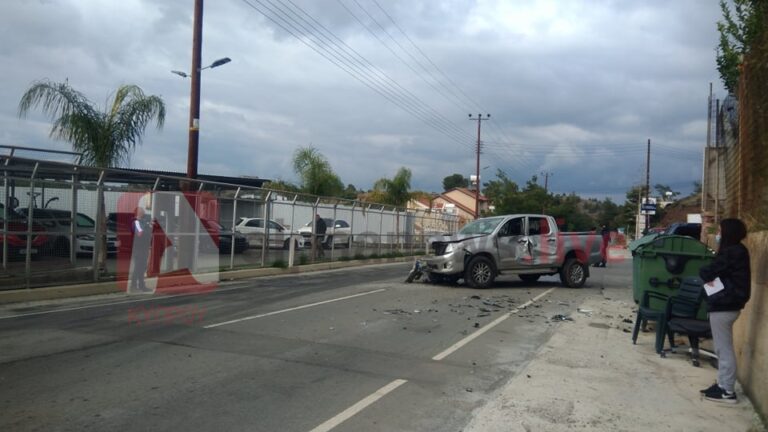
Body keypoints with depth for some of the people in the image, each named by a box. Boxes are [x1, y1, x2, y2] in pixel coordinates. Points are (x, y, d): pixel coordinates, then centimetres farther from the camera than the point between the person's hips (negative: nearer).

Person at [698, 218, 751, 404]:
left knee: (724, 349, -4)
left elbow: (707, 272, -16)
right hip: (727, 303, 10)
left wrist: (704, 273, 5)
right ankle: (723, 385, 23)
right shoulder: (736, 251, 14)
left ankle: (727, 391, 3)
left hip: (724, 305, -10)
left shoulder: (732, 252, -18)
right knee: (723, 348, 15)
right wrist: (710, 276, -5)